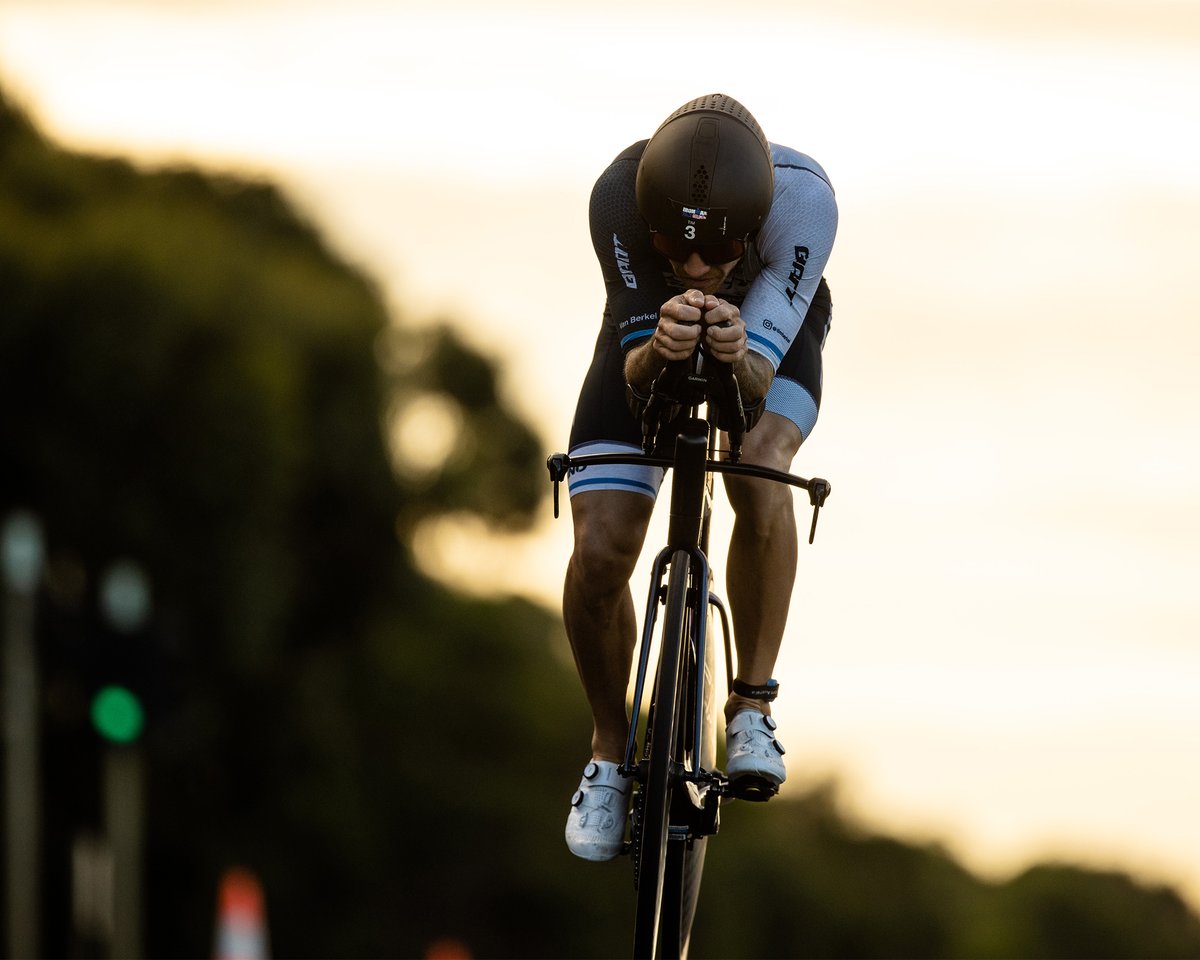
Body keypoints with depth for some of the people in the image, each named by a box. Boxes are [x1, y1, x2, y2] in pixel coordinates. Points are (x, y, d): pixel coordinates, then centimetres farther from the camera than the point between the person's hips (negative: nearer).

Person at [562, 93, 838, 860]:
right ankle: (610, 751, 11)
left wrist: (738, 358, -61)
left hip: (770, 337, -1)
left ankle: (753, 707, -16)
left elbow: (761, 379, -39)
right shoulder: (618, 198, -38)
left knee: (759, 474, -34)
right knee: (598, 556, -15)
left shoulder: (804, 198, -41)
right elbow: (635, 374, -33)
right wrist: (659, 351, -56)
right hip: (648, 329, 1)